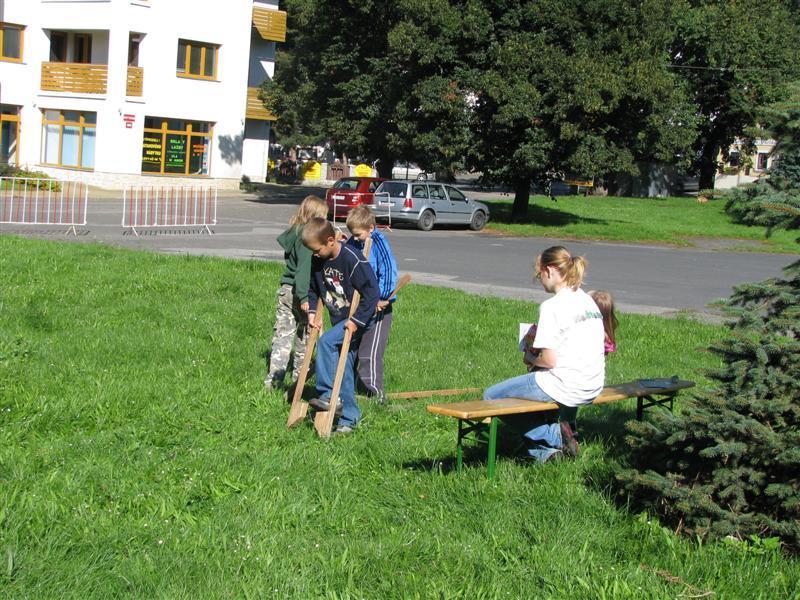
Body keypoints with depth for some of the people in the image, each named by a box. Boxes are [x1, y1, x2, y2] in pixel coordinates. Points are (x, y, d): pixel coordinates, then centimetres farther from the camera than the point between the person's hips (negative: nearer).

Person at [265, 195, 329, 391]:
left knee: (282, 334, 4)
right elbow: (304, 267, -22)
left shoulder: (293, 233, 10)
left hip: (285, 289, 7)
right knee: (305, 335, 12)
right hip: (300, 292, -7)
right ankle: (300, 375, 23)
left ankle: (274, 379, -2)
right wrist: (304, 296, -24)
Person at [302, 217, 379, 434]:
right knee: (344, 369, 8)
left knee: (325, 341, -26)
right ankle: (349, 416, 15)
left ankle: (329, 395, -19)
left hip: (354, 321, -7)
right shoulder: (318, 261, -1)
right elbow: (313, 288, 16)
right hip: (338, 321, 8)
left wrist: (357, 320, -23)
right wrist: (311, 311, 2)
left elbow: (372, 292, -21)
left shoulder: (353, 259, -22)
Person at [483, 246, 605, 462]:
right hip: (592, 387, 9)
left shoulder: (552, 306, -16)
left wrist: (532, 360, 3)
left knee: (491, 396, 4)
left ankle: (554, 435, -2)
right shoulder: (588, 300, 9)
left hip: (565, 388, -9)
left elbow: (549, 361, -18)